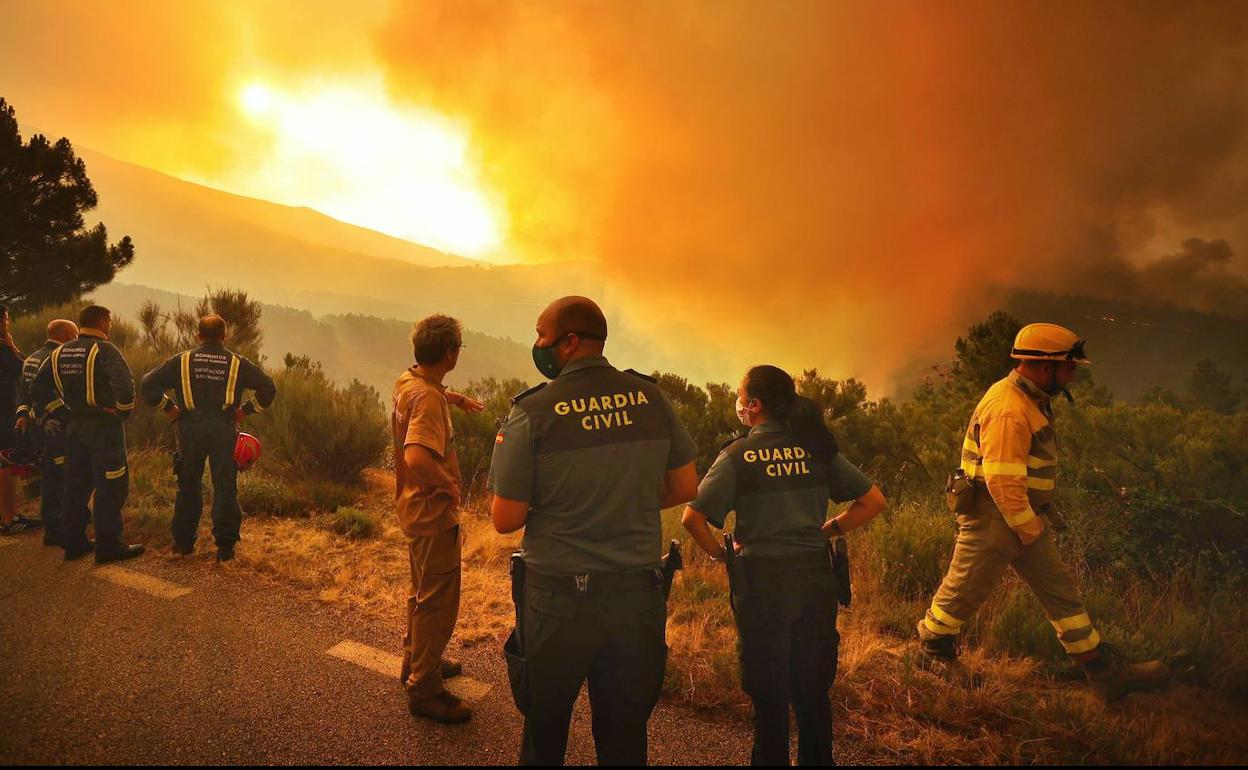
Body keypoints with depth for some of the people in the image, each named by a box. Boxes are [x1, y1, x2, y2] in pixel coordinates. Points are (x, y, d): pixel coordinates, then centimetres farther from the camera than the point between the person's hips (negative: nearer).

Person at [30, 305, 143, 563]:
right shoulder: (104, 350, -14)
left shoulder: (60, 353, 10)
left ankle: (73, 542, 25)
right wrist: (124, 411, -12)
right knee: (111, 487, 0)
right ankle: (108, 545, 4)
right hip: (104, 426, -8)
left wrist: (58, 412, 19)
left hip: (74, 427, 8)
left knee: (76, 485, 17)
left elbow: (38, 387, 16)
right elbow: (125, 385, -28)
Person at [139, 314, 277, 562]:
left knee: (188, 486, 13)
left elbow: (148, 385, 3)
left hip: (190, 429, 1)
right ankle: (225, 545, 3)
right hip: (224, 430, -1)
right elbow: (268, 388, 1)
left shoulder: (182, 361, 6)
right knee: (225, 487, 3)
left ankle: (184, 541, 21)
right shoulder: (237, 363, 4)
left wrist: (167, 408, 11)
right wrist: (245, 410, 5)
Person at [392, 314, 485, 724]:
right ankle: (424, 690, 14)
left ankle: (417, 660, 42)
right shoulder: (428, 400, -28)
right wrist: (451, 485, -26)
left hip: (414, 507, 10)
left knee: (423, 591, 25)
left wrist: (459, 398, 33)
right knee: (438, 602, 2)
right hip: (434, 512, -10)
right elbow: (418, 459, -42)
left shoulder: (407, 381, 2)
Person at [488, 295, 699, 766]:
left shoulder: (533, 412, -14)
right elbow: (685, 488, 6)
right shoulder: (651, 398, -3)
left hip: (559, 597, -3)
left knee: (545, 729, 20)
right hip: (637, 594, 3)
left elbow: (505, 520, -11)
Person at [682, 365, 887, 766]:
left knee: (768, 691, 11)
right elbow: (874, 500, 4)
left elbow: (692, 517, -16)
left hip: (762, 582, -3)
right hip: (815, 578, 3)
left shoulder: (738, 455, -8)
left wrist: (721, 554, -1)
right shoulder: (817, 447, 2)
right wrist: (827, 530, 9)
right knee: (813, 688, 17)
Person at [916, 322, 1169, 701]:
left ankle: (1107, 673, 19)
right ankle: (933, 651, 28)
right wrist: (1029, 528, -17)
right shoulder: (1009, 410, -24)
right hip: (993, 518, -10)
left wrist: (1036, 520, 17)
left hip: (1024, 515, 10)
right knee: (966, 589, 6)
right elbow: (1002, 481, -28)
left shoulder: (1030, 400, 11)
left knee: (1060, 588, 12)